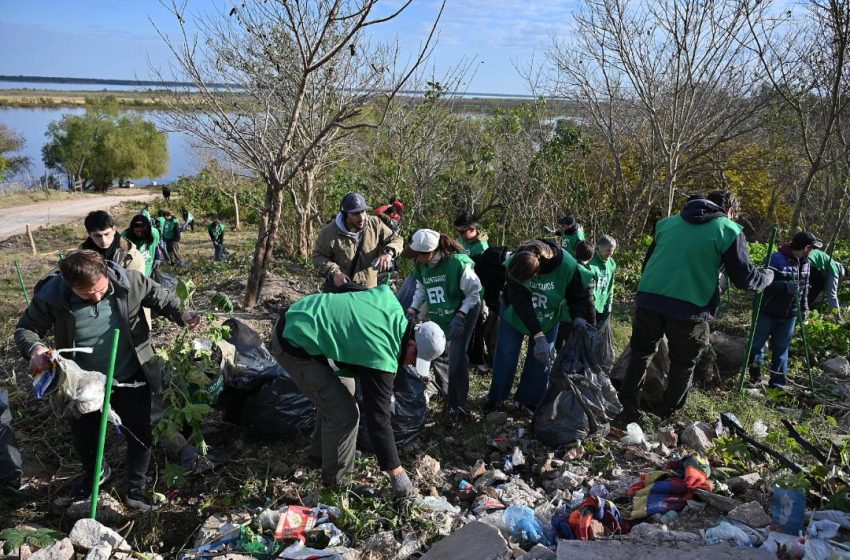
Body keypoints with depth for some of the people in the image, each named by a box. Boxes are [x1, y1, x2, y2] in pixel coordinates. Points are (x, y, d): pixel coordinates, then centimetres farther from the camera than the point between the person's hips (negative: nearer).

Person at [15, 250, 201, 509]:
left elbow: (161, 297, -6)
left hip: (132, 379, -1)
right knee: (83, 436, 22)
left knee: (139, 433, 12)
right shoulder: (51, 296, -22)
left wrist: (181, 314, -25)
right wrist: (35, 348, -28)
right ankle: (94, 473, 55)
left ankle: (137, 485, 38)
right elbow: (26, 328, -6)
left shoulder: (129, 282, -23)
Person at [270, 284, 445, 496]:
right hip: (294, 346, -10)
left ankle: (320, 451, 40)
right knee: (344, 413, -9)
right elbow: (378, 417, -22)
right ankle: (335, 477, 11)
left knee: (341, 390, 23)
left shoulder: (389, 297, -5)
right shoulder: (381, 358, -26)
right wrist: (396, 472, -16)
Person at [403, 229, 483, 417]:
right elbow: (421, 289, 7)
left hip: (463, 313, -6)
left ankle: (457, 405, -1)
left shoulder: (458, 262, -28)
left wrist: (460, 315, -23)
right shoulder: (421, 266, -9)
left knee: (457, 357, -12)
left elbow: (474, 292, -18)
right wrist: (413, 308, -9)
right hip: (438, 317, 7)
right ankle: (447, 392, 39)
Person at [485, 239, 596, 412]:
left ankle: (529, 401, 21)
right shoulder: (514, 265, -35)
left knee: (541, 359, 3)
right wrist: (539, 337, -42)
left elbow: (581, 297, -22)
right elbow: (521, 304, -36)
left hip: (547, 320, 0)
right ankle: (495, 399, 20)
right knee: (505, 357, 2)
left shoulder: (567, 267, -36)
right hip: (515, 316, 0)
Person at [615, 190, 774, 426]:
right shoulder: (729, 231, 4)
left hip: (649, 299, 4)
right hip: (689, 308, -3)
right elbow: (745, 278, 4)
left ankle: (627, 410, 17)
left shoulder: (667, 223, 18)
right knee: (683, 364, 17)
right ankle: (669, 417, 29)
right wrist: (768, 276, 24)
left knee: (641, 353, 20)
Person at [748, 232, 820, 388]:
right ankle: (755, 375, 21)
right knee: (758, 343, 5)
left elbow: (804, 286, 19)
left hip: (790, 315, 6)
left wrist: (804, 306, 17)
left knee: (782, 347, 10)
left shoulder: (804, 262, 7)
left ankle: (777, 380, 18)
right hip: (768, 312, -6)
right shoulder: (776, 259, -19)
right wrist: (785, 286, -37)